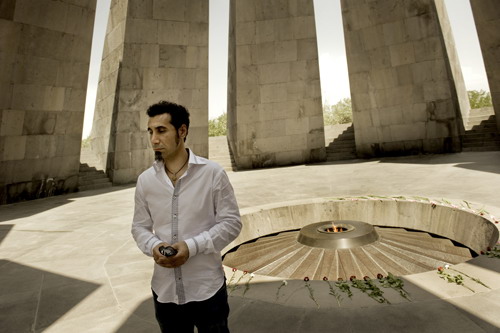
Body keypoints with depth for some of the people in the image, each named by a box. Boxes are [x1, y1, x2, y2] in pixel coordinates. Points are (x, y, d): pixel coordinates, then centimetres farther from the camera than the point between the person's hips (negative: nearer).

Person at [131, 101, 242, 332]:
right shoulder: (145, 180, -1)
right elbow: (139, 227, 7)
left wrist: (192, 246, -20)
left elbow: (231, 222, -9)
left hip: (207, 288, -3)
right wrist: (153, 247, -13)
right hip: (164, 290, 3)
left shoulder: (213, 173, -12)